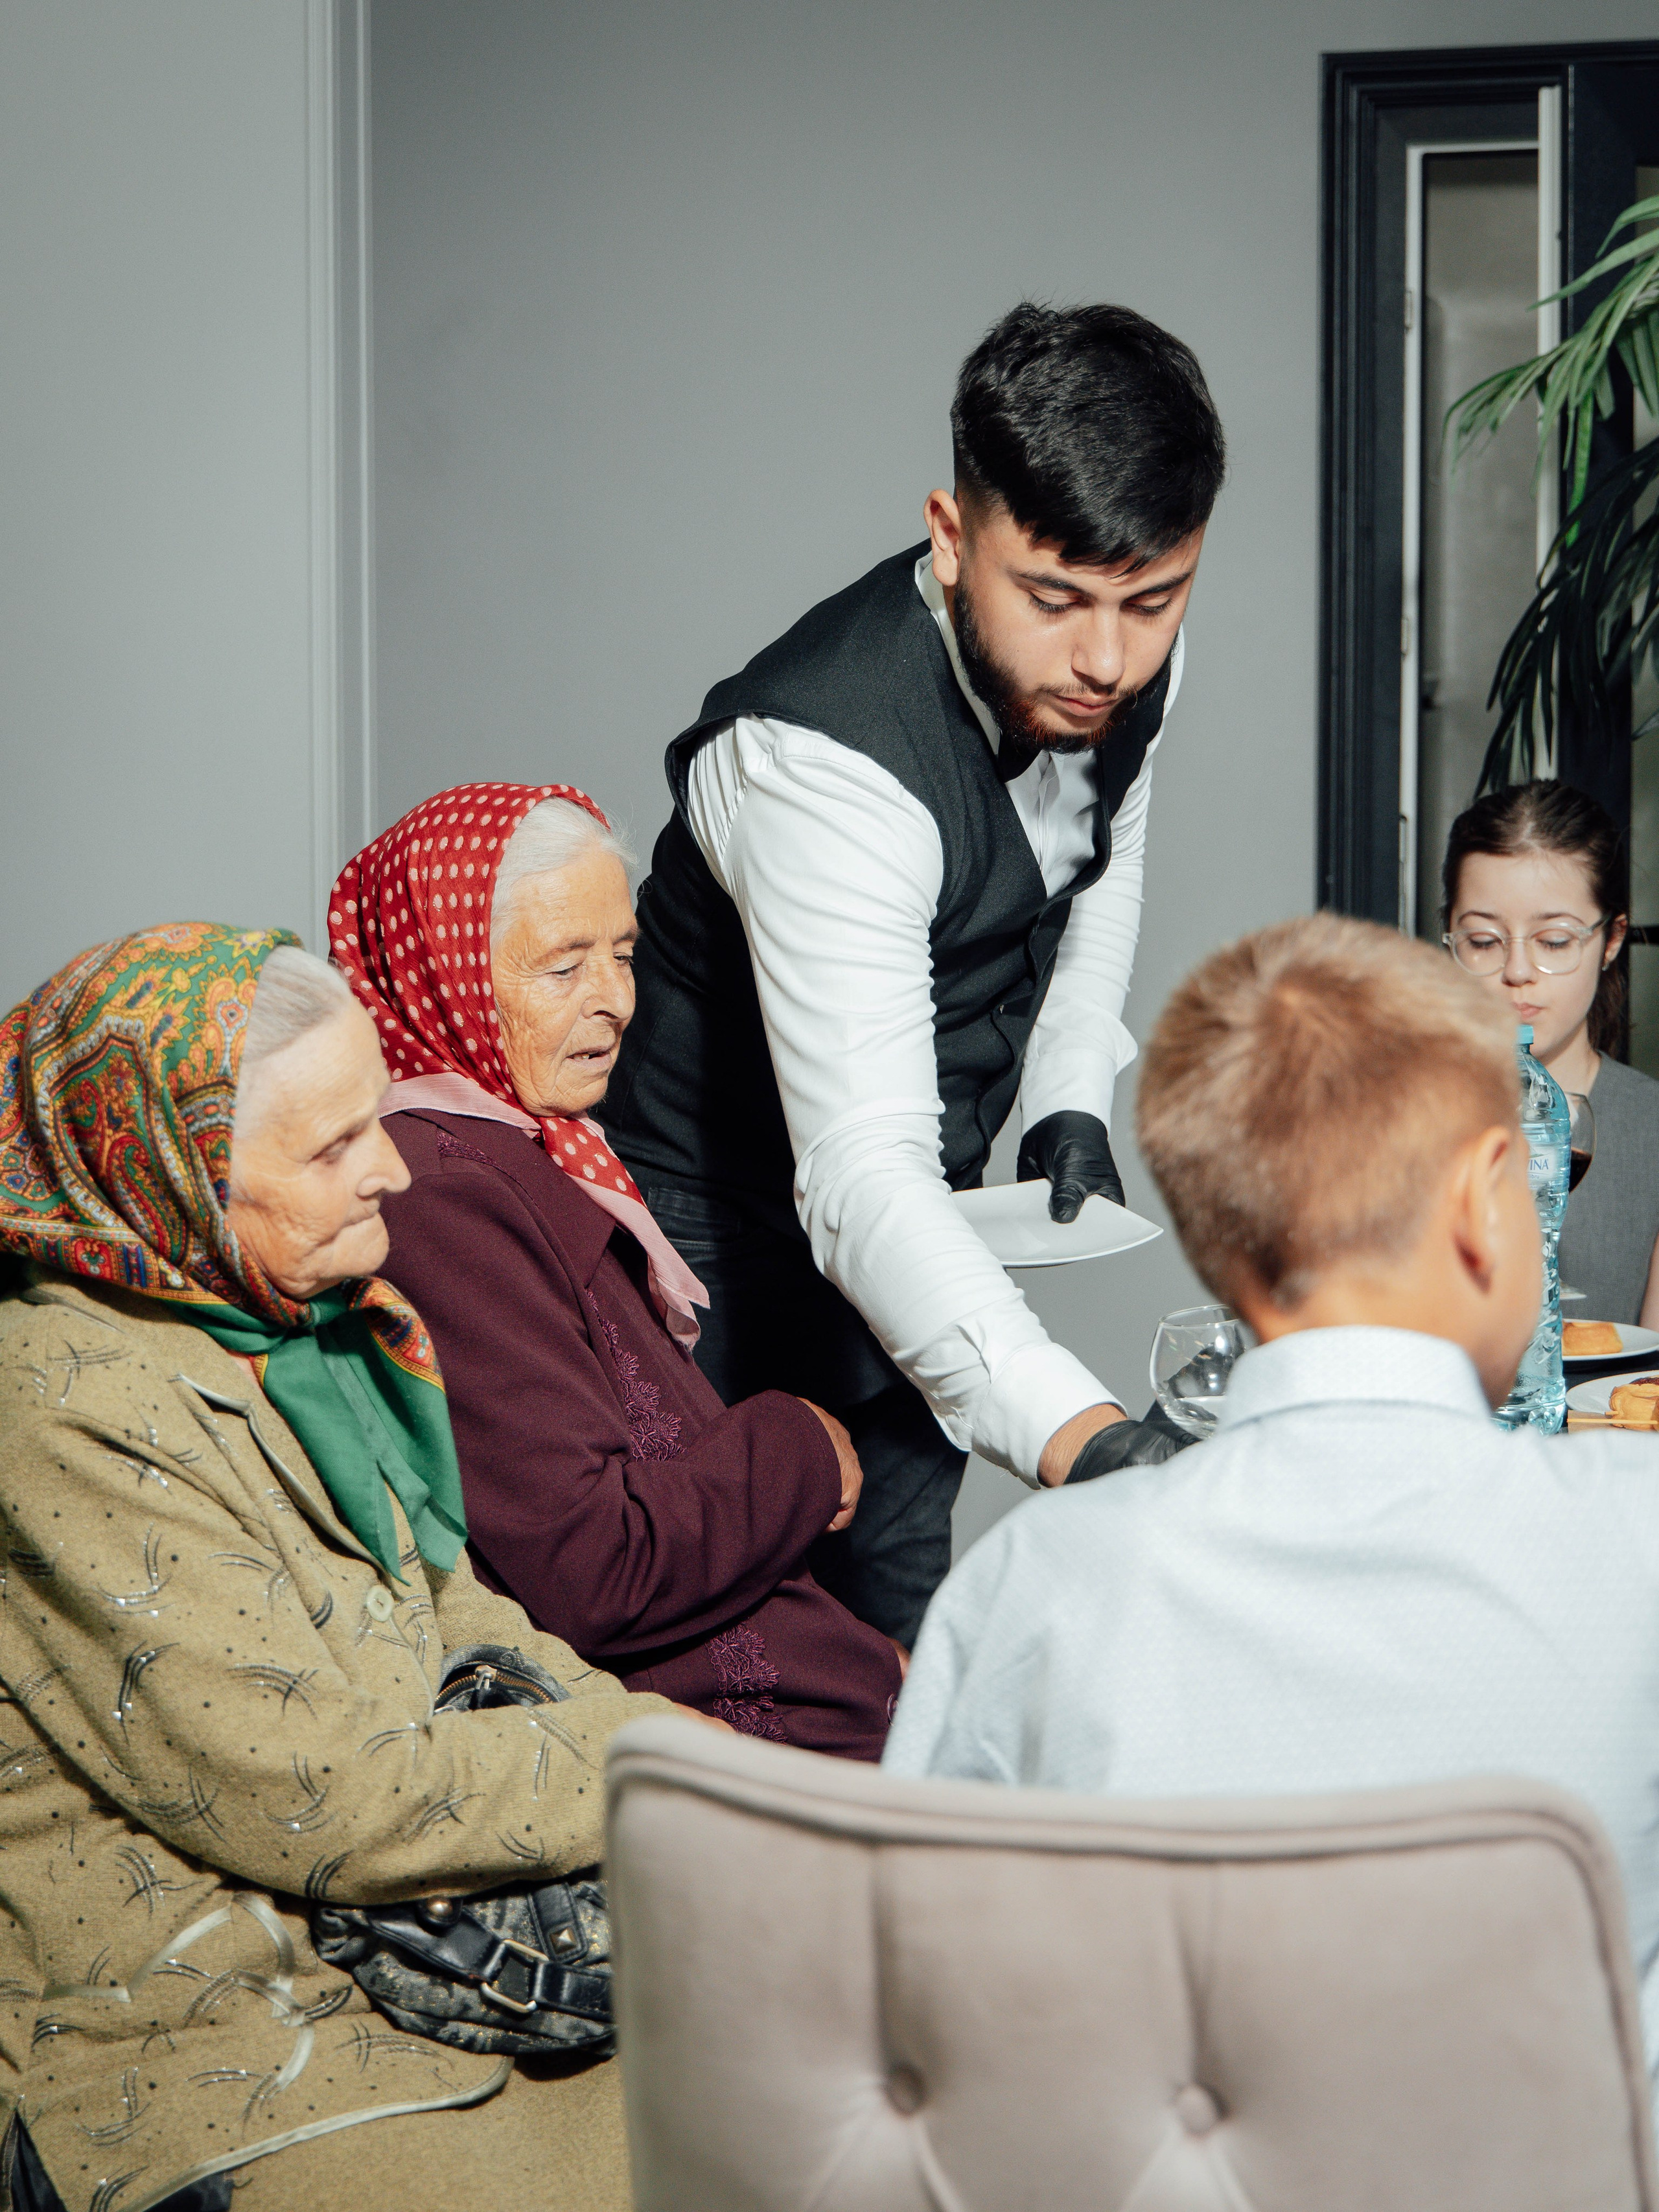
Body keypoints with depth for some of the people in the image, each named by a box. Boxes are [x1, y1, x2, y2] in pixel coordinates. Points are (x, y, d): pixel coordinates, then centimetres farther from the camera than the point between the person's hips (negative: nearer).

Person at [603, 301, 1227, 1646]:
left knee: (900, 1613, 12)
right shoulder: (822, 753, -37)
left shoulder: (1133, 660, -13)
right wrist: (1079, 1434, -57)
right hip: (733, 1224, -6)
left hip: (920, 1212, 7)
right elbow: (859, 1177, -45)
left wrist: (1073, 1096, 0)